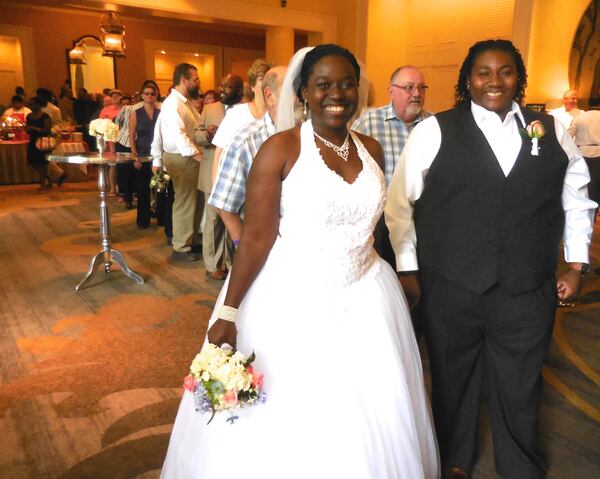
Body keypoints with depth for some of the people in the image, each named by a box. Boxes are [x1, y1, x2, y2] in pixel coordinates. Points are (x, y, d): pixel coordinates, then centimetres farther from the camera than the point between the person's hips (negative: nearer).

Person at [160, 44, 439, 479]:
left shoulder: (371, 149, 6)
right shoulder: (281, 149, -10)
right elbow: (256, 236, -12)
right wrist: (228, 312, -14)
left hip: (364, 299, 5)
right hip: (292, 301, -5)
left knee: (369, 419, 15)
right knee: (284, 422, 8)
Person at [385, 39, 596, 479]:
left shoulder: (552, 132, 7)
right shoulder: (434, 131, -2)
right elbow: (400, 202, -2)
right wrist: (407, 268, -3)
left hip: (528, 291, 2)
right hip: (450, 289, -1)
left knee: (521, 389, 14)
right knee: (454, 381, 16)